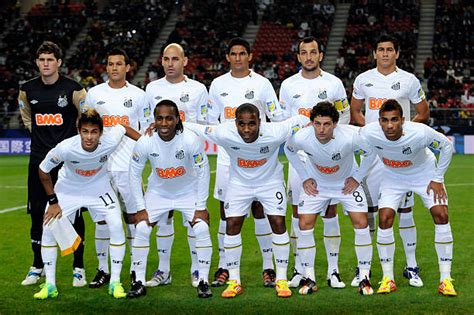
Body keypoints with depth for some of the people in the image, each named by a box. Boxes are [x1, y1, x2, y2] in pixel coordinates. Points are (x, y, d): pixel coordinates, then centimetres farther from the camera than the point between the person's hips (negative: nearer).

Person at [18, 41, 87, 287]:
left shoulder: (72, 89, -8)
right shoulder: (27, 90, 4)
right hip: (39, 159, 3)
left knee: (74, 214, -1)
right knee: (37, 214, 6)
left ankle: (78, 268, 8)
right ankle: (38, 267, 18)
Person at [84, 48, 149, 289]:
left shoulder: (138, 95, 5)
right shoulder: (94, 94, 8)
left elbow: (147, 130, 9)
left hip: (129, 166, -1)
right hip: (100, 165, 1)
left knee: (133, 216, 0)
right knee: (102, 217, 2)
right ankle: (103, 270, 9)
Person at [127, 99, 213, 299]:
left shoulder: (191, 140, -28)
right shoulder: (144, 143, -23)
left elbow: (203, 172, -16)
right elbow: (134, 174, -9)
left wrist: (201, 207, -15)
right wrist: (141, 208, -9)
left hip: (188, 192, -1)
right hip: (157, 192, 1)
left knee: (201, 229, -15)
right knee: (142, 229, -9)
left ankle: (203, 282, -2)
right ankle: (138, 282, 4)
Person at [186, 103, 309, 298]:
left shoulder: (275, 132, -33)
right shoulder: (224, 133, -31)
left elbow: (300, 120, -16)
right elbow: (192, 128, -17)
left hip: (270, 181, -1)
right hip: (239, 182, 1)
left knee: (278, 224, -7)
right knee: (232, 226, -5)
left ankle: (281, 280, 6)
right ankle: (234, 282, 8)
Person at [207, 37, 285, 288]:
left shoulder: (261, 83, 1)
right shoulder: (218, 84, 8)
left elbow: (278, 119, 3)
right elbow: (211, 121, 13)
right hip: (228, 157, 2)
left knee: (260, 208, -2)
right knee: (226, 210, 3)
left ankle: (268, 266, 5)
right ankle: (223, 266, 11)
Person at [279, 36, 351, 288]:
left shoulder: (333, 83, 3)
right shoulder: (288, 85, 6)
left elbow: (344, 117, 8)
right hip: (299, 155, 1)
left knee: (330, 210, -1)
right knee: (299, 212, 2)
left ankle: (333, 270, 6)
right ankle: (299, 270, 9)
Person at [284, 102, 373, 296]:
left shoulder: (350, 137, -34)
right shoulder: (302, 138, -28)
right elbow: (289, 149, -2)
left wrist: (357, 177, -12)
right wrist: (304, 178, -4)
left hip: (347, 182, -1)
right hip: (316, 183, 1)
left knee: (361, 223, -12)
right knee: (304, 225, -8)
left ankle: (364, 278, 1)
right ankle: (309, 278, 5)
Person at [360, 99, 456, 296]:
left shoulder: (420, 133, -36)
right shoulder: (368, 133, -31)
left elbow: (446, 145, -16)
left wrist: (437, 179, -13)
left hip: (424, 173, -1)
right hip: (392, 177, 1)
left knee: (441, 215, -14)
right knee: (385, 219, -15)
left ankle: (445, 280, -7)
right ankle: (388, 279, -1)